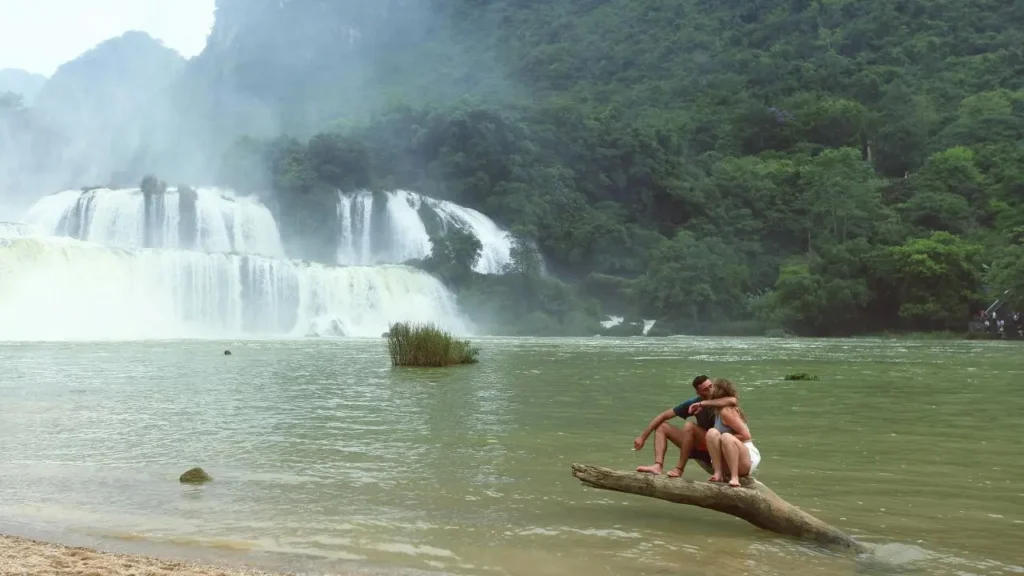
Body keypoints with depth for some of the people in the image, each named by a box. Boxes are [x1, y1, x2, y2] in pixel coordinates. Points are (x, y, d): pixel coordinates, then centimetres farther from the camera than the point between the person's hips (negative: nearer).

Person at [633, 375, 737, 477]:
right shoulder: (694, 403, -2)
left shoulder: (720, 401, -14)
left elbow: (732, 401, -41)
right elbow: (663, 416, 0)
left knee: (689, 426, -29)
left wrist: (705, 403, -34)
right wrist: (643, 437, -5)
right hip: (700, 447, 6)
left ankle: (679, 469, -22)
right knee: (662, 426, -1)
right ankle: (657, 466, -24)